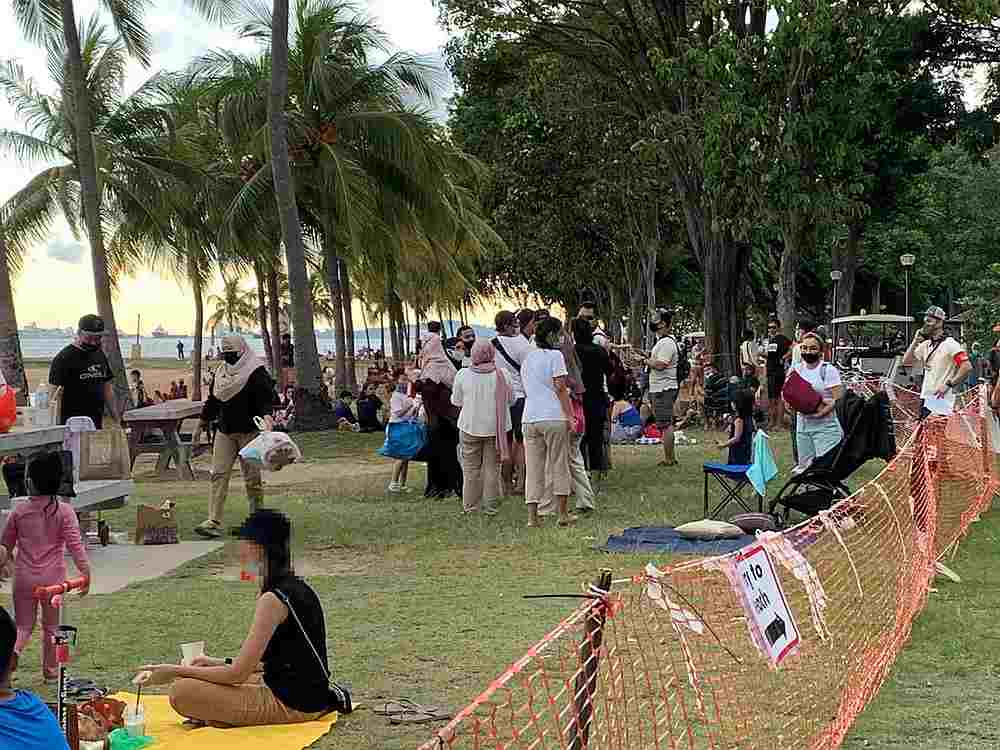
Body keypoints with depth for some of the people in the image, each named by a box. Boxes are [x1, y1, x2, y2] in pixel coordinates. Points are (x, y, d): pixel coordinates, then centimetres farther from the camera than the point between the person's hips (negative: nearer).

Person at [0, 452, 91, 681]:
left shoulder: (19, 511, -2)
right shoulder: (64, 511, -9)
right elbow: (75, 546, -13)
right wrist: (86, 574, -7)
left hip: (24, 578, 1)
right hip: (53, 578, -1)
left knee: (23, 626, 12)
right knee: (51, 627, 16)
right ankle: (51, 671, 24)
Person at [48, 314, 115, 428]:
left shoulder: (100, 355, 16)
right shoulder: (64, 358, -6)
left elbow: (107, 389, 23)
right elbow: (54, 394, -11)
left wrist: (116, 418, 18)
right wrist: (56, 426, -21)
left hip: (97, 426, 7)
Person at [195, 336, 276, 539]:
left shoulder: (256, 373, -7)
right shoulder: (220, 373, 13)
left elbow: (267, 398, -15)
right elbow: (213, 400, 22)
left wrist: (266, 415, -32)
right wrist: (203, 421, 22)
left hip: (249, 431, -5)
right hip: (225, 432, 6)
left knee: (252, 477, 1)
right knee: (219, 475, -5)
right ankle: (214, 522, -9)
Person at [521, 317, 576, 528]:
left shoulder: (528, 358, 16)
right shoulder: (554, 355, -4)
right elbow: (560, 388, -9)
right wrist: (569, 416, -7)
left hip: (530, 418, 6)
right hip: (553, 416, -5)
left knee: (533, 468, 6)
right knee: (559, 466, 5)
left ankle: (532, 516, 3)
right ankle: (563, 514, 10)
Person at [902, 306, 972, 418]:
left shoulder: (949, 344, -9)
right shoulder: (926, 345, 15)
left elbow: (967, 367, -17)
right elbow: (906, 361, 14)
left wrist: (948, 384, -18)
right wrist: (915, 342, 4)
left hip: (941, 399, -8)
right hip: (925, 399, 8)